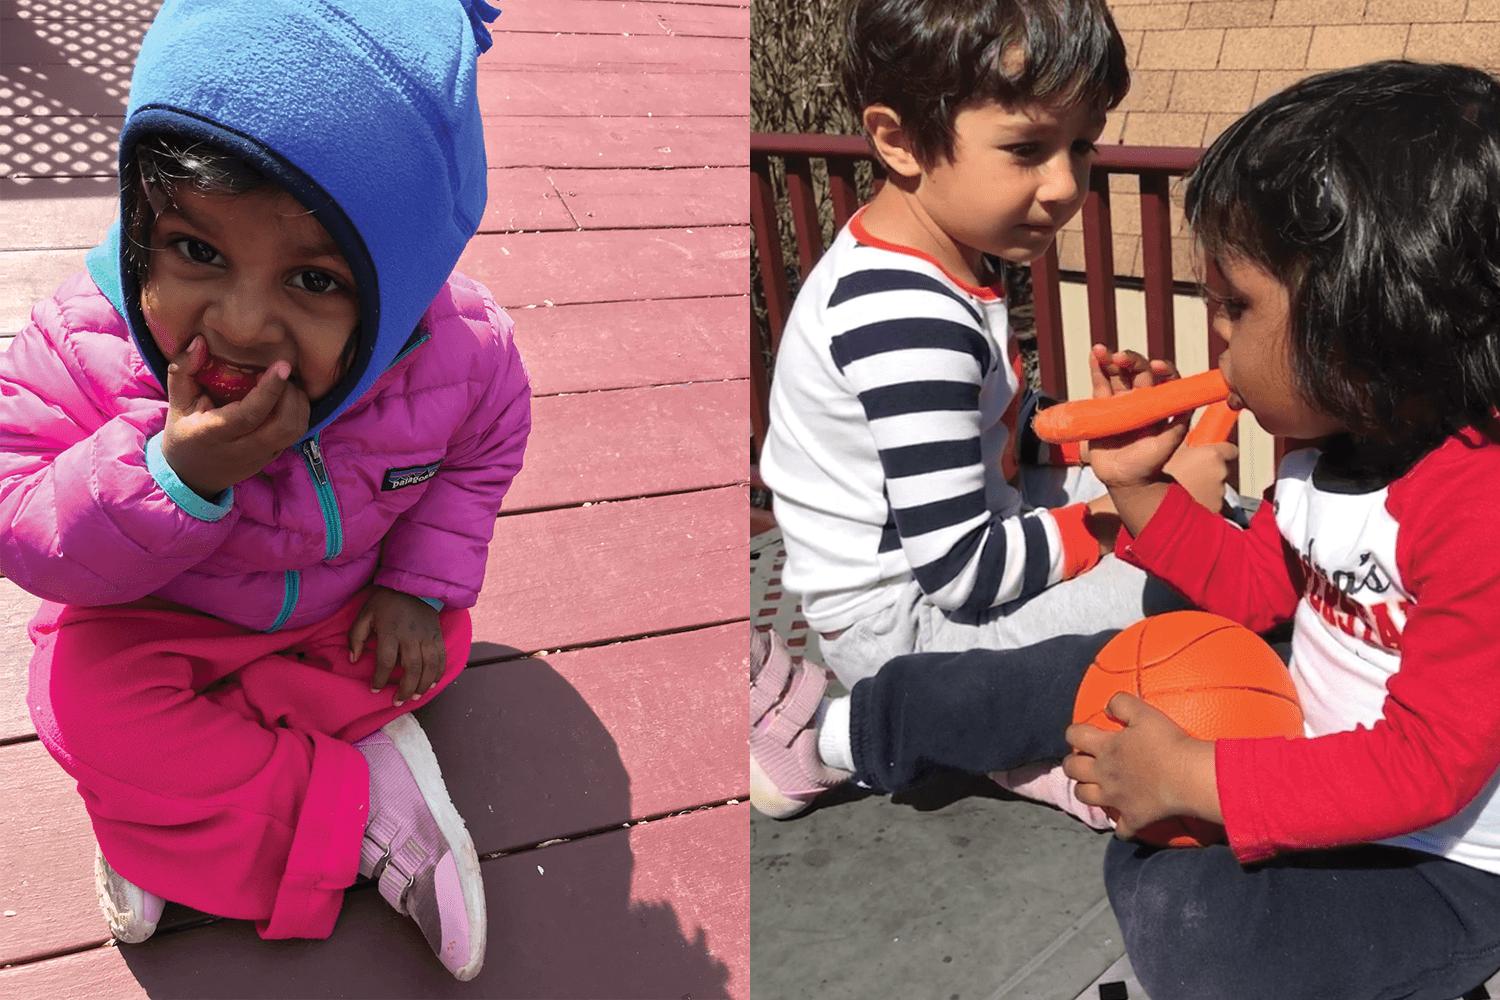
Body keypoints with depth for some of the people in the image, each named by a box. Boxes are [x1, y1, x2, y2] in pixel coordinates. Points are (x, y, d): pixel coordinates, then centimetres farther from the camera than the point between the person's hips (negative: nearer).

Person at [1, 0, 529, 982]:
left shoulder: (456, 347, -27)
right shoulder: (85, 347, -31)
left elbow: (482, 448, -4)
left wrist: (420, 583, -15)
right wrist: (176, 472, -46)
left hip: (348, 612, 3)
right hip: (152, 616, -2)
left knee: (437, 646, -14)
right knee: (87, 699, -23)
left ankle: (184, 806, -5)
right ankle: (373, 814, -17)